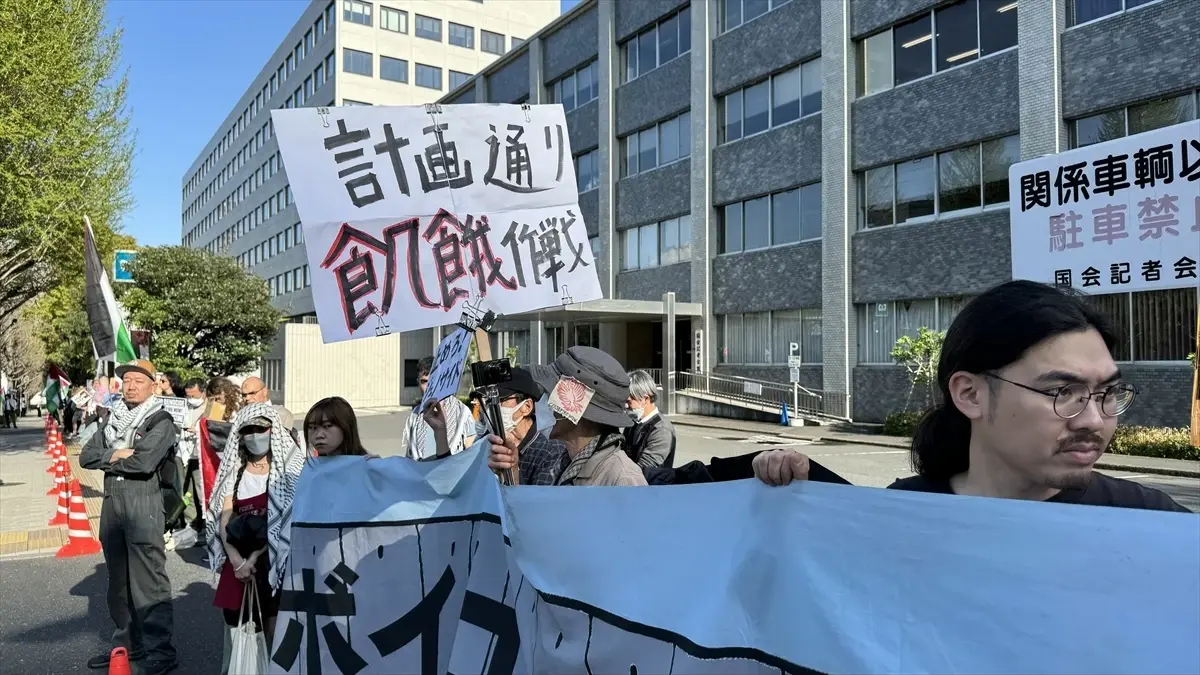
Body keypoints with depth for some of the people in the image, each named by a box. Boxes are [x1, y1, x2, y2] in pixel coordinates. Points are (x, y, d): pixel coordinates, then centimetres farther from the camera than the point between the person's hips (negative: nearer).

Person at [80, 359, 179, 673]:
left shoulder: (161, 421, -6)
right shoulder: (114, 418, 15)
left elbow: (144, 462, -19)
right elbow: (86, 456, 8)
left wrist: (108, 459, -3)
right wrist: (115, 454, -10)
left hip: (143, 503, -7)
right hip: (111, 502, 7)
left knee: (148, 580, -5)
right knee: (118, 578, 16)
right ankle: (128, 642, 29)